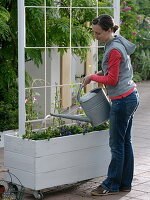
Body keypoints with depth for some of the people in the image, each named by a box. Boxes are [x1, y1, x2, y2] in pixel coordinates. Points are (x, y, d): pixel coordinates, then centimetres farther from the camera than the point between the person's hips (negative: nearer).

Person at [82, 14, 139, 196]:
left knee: (117, 144, -2)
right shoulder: (117, 44, 13)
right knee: (125, 142, 13)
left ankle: (112, 185, 6)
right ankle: (125, 183, 20)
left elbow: (112, 80, -17)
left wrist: (92, 77, -5)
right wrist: (102, 73, 9)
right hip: (130, 97, 10)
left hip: (122, 100, -10)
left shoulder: (114, 50, -18)